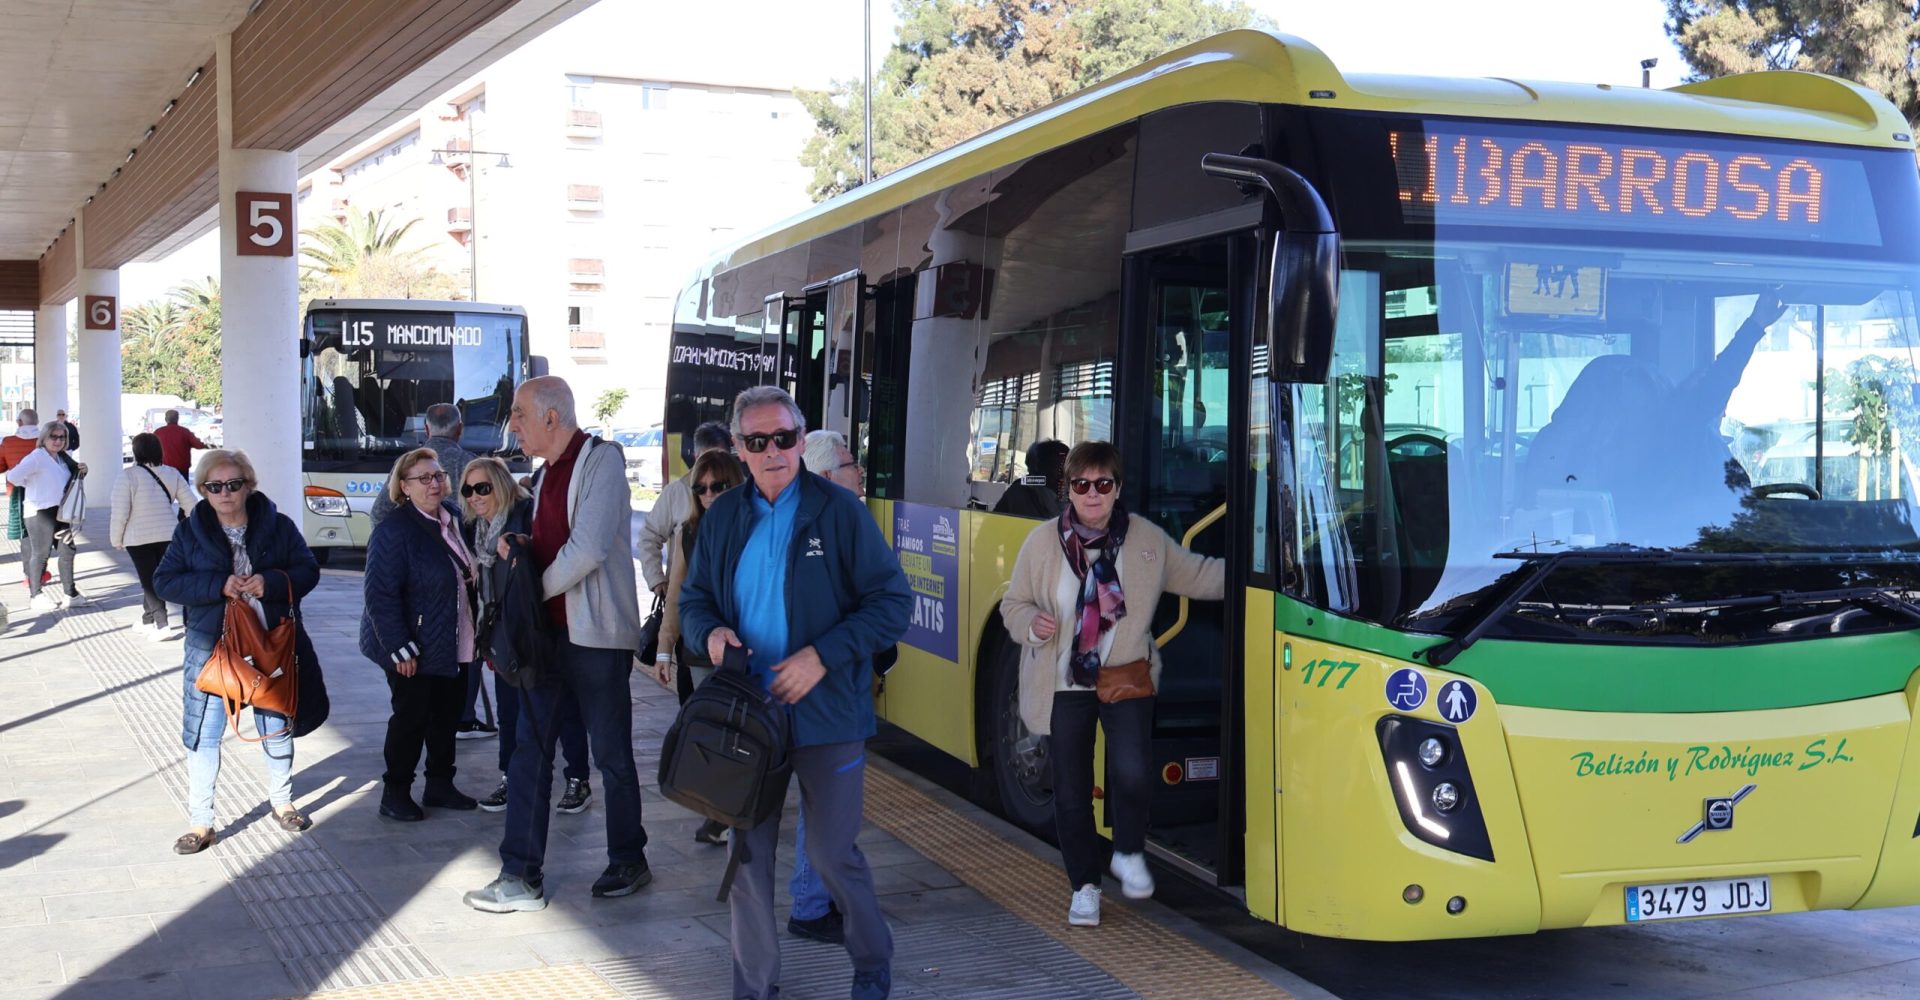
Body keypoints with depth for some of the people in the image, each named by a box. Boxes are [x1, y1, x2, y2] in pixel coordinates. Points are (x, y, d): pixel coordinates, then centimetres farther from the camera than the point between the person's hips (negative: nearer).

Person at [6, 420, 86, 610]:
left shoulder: (62, 458, 12)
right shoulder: (37, 457, -14)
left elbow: (72, 480, 26)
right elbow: (13, 476, -24)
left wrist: (81, 471, 5)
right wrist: (32, 485, -7)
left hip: (60, 512, 8)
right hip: (40, 513, -8)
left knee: (67, 551, 10)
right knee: (40, 554, -1)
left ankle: (69, 593, 20)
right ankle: (37, 596, 8)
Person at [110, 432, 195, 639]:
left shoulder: (128, 477, -11)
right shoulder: (172, 474, 2)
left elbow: (120, 513, -13)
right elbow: (190, 505, 2)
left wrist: (116, 540, 0)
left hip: (139, 538, -4)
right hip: (169, 535, 4)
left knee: (149, 581, 1)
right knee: (155, 578, 19)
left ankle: (161, 625, -8)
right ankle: (147, 620, 30)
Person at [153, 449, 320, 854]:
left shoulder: (278, 526, -1)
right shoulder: (190, 531, -1)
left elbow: (308, 570, -1)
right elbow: (165, 581, -7)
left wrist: (272, 582, -21)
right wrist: (219, 586, -20)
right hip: (211, 648, -1)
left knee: (277, 727, 15)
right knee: (203, 735, 1)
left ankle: (282, 803, 36)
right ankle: (200, 823, 11)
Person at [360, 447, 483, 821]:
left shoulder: (452, 516, 6)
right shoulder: (394, 530, -17)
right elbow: (380, 594, -21)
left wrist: (475, 631, 12)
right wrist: (399, 647, -23)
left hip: (454, 646, 7)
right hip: (417, 649, -7)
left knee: (447, 715, 14)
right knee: (411, 717, 1)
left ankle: (440, 785, 27)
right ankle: (395, 793, 14)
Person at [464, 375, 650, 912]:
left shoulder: (601, 460, -12)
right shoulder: (545, 473, 14)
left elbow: (587, 549, -22)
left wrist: (536, 588, -10)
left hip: (595, 636, -8)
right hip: (548, 631, 8)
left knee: (612, 755, 5)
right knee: (529, 751, 7)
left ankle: (628, 862, 21)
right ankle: (521, 876, 12)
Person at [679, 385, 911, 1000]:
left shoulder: (839, 511, -5)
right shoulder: (723, 517, 7)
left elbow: (892, 602, -7)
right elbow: (694, 598, 17)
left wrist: (822, 656, -17)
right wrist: (710, 631, -7)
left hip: (827, 715, -3)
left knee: (833, 852, 4)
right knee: (749, 852, 7)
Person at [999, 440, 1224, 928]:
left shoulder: (1148, 540, -1)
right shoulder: (1042, 543, -3)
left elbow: (1197, 576, 10)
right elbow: (1013, 606, 5)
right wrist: (1032, 624, -17)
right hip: (1063, 686, 1)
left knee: (1133, 773, -20)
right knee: (1071, 792, 6)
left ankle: (1129, 853, 10)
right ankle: (1085, 885, 26)